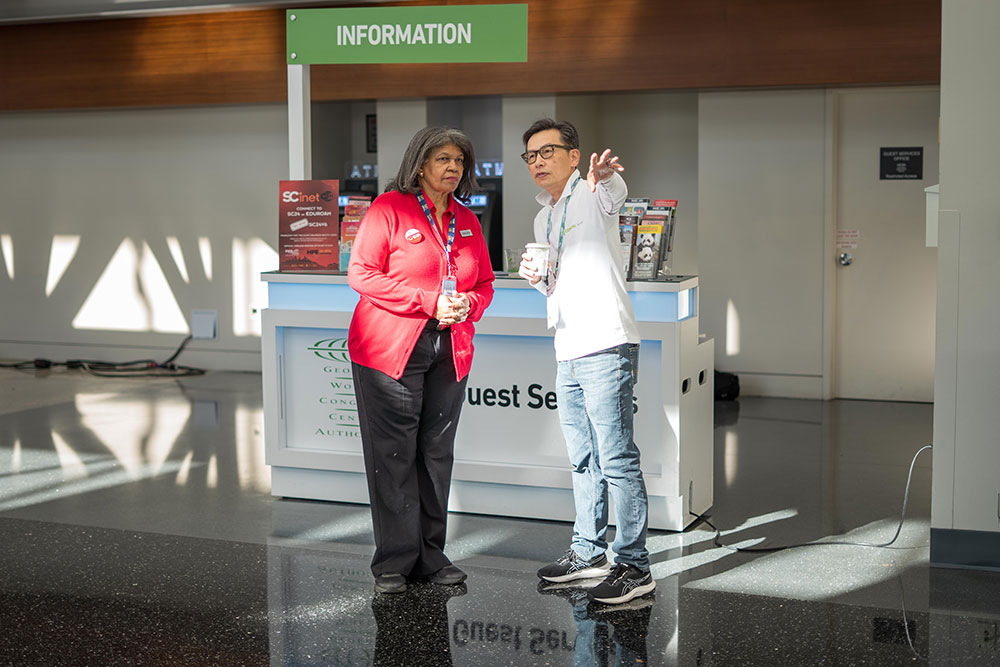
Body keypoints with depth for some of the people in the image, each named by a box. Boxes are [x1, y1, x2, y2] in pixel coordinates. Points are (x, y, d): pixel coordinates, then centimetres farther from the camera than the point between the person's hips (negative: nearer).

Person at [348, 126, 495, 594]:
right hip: (389, 350, -5)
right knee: (394, 457, -3)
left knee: (437, 454, 8)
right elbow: (362, 273, -10)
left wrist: (468, 305, -4)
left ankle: (430, 556, 17)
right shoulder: (389, 208, -4)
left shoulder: (467, 222, 15)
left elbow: (484, 282, 20)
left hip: (449, 353, 6)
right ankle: (394, 563, 4)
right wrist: (429, 301, -16)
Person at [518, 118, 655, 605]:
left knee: (617, 459, -8)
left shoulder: (593, 195, -6)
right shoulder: (543, 218, 19)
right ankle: (588, 551, 28)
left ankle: (633, 566, -4)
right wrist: (539, 278, 4)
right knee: (582, 460, 17)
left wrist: (605, 176, -55)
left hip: (605, 347, -9)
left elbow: (615, 192, -32)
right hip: (568, 351, 9)